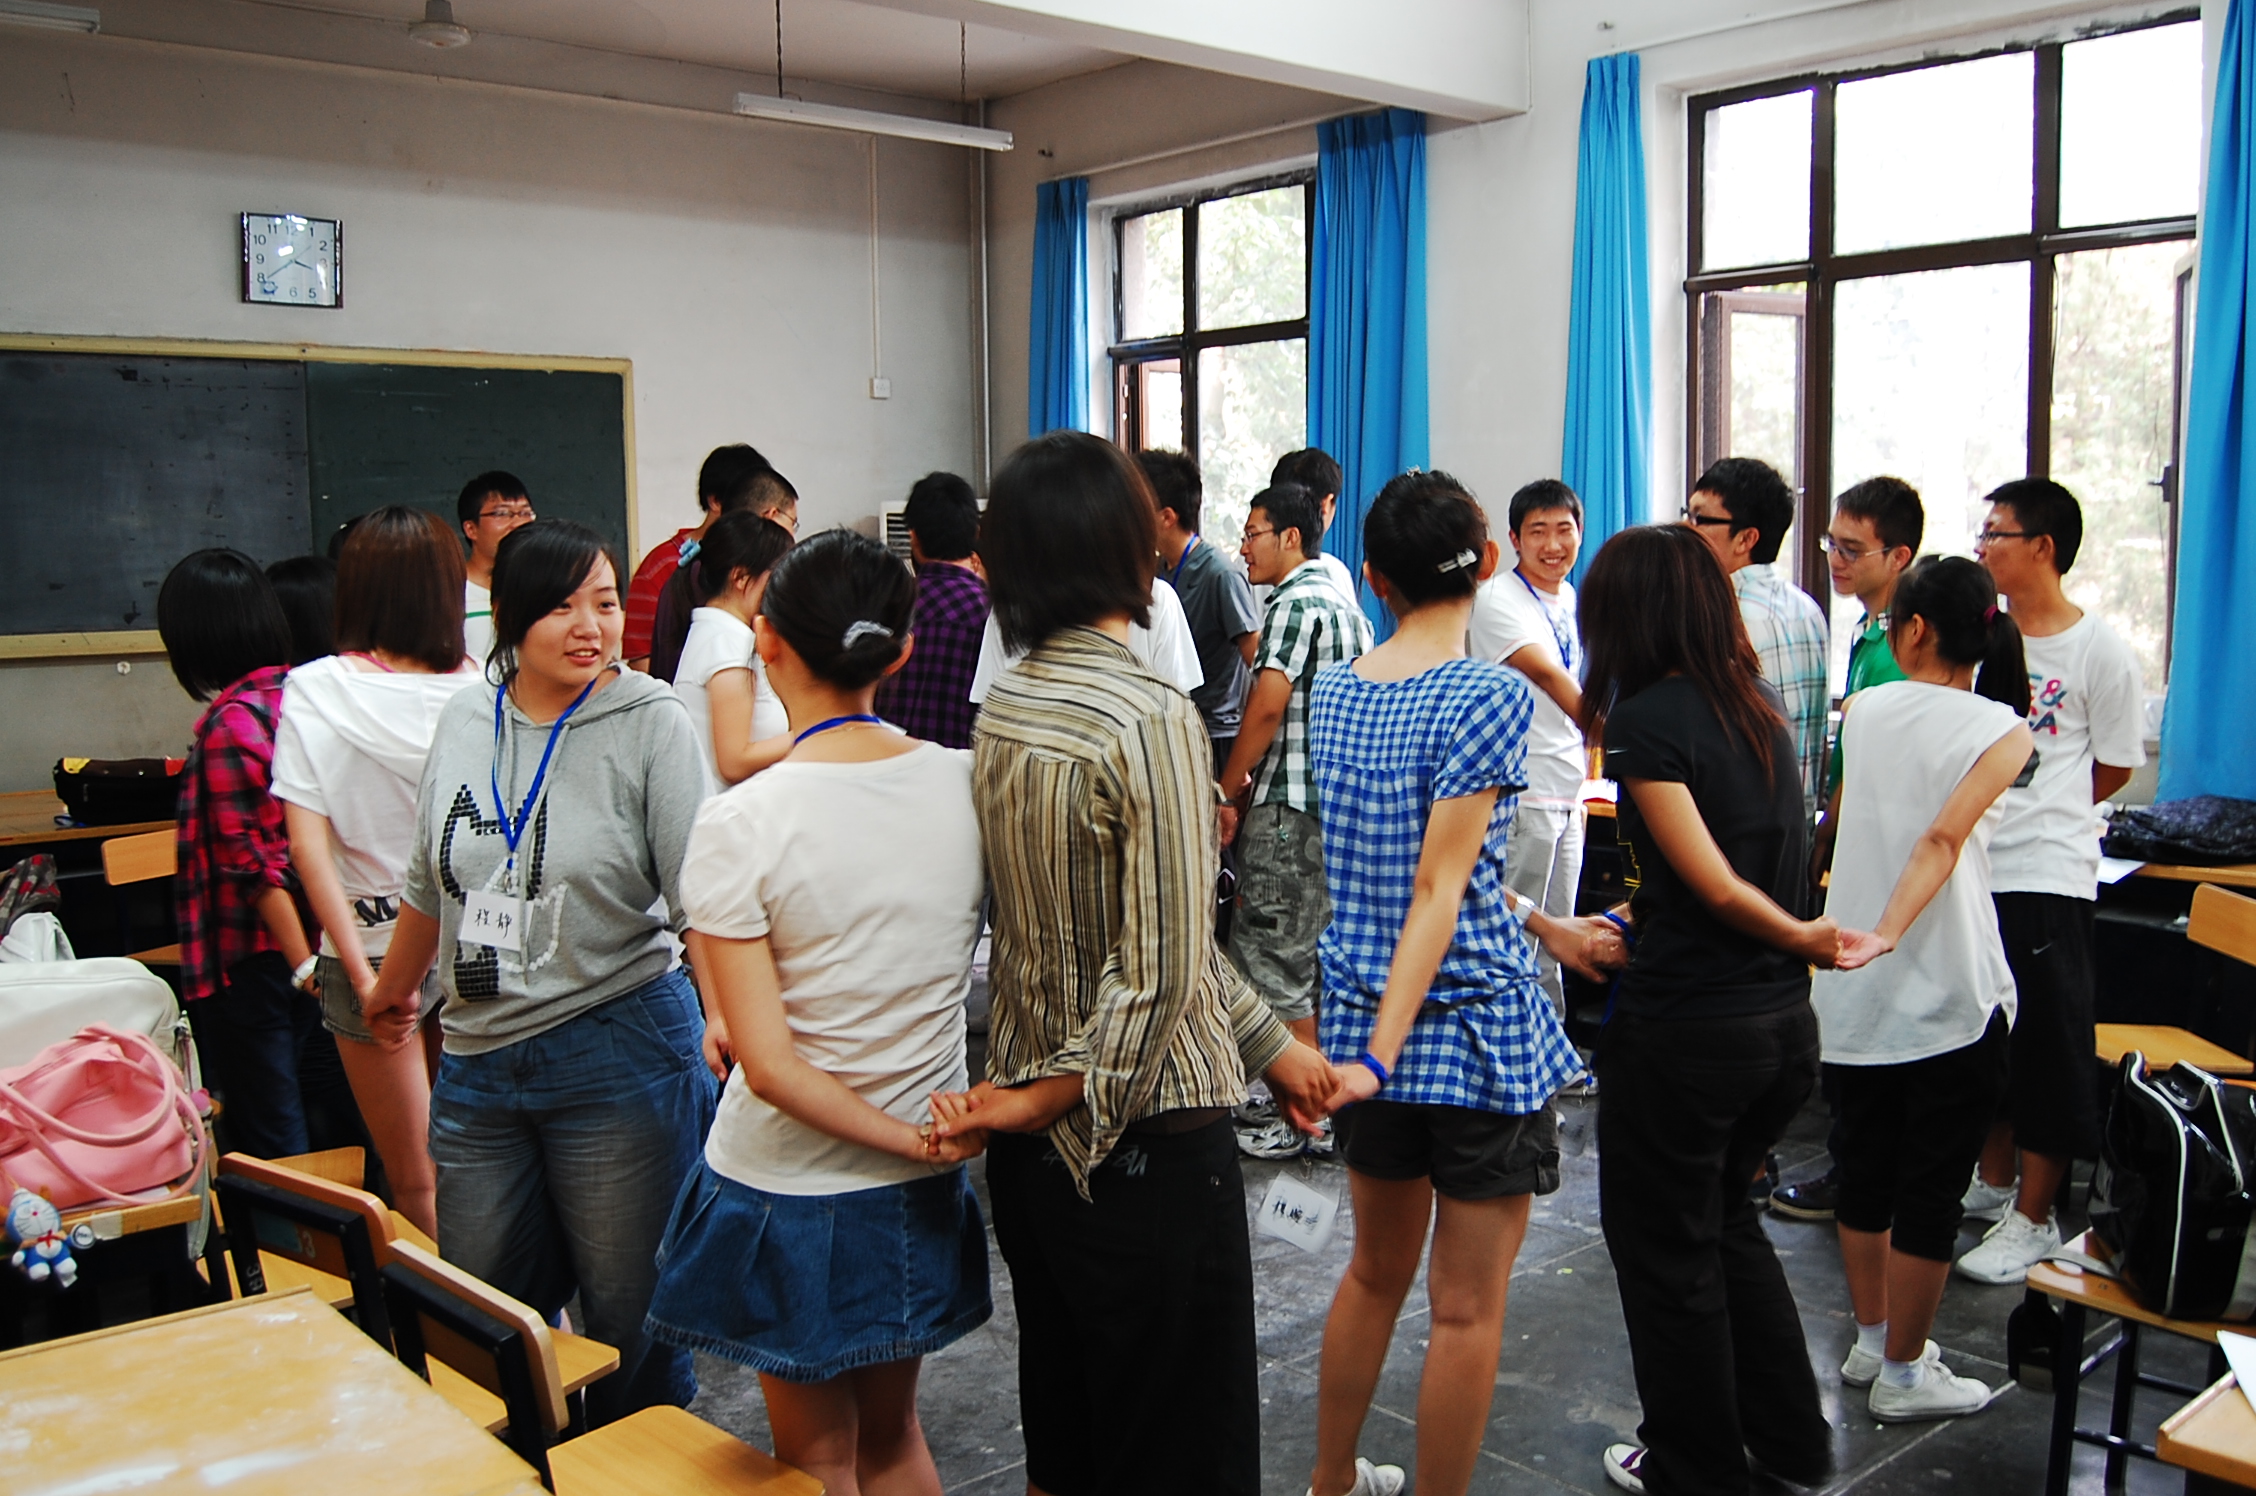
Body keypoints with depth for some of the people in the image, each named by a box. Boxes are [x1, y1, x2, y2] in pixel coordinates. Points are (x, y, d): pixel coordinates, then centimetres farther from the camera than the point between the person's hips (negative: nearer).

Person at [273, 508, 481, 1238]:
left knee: (413, 1180, 13)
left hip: (373, 949, -1)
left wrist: (362, 973, -13)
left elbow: (308, 844, -14)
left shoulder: (314, 691, -9)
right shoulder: (476, 690, -9)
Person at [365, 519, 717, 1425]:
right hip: (477, 1058, 5)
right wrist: (394, 990, 32)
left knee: (630, 1315, 6)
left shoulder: (649, 721, -8)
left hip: (619, 1053, -5)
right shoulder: (464, 720, 6)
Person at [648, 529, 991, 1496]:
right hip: (916, 1198, 4)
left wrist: (914, 1140, -11)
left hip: (788, 1191, -4)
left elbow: (767, 1065, -21)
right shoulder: (965, 784, -9)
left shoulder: (741, 822, -20)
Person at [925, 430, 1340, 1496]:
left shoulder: (999, 709, 4)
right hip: (1141, 1138, -8)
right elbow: (1159, 965, -23)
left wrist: (1268, 1041, 14)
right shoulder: (1152, 717, -19)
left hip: (1032, 1145, 8)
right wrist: (1056, 1100, -10)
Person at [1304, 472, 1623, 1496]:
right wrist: (1382, 1054, -19)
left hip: (1359, 1017, 7)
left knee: (1375, 1270, 24)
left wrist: (1546, 927, 17)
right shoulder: (1489, 698, -15)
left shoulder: (1332, 695, 6)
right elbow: (1440, 892, -19)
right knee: (1467, 1307, 7)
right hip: (1476, 1027, -7)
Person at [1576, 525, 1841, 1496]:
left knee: (1666, 1250, 11)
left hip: (1684, 1031, -8)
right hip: (1784, 1023, 8)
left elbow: (1716, 886, -21)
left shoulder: (1648, 718, -16)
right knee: (1725, 1219, 26)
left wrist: (1800, 937, -4)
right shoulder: (1757, 705, 5)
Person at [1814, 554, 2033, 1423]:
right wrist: (1888, 933, -30)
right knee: (1931, 1189, 7)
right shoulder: (2002, 730, -8)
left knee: (1865, 1171, 18)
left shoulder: (1864, 710, 4)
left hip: (1854, 993, 5)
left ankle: (1872, 1343, 33)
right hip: (1949, 995, -5)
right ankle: (1904, 1375, 18)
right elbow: (1943, 840, -24)